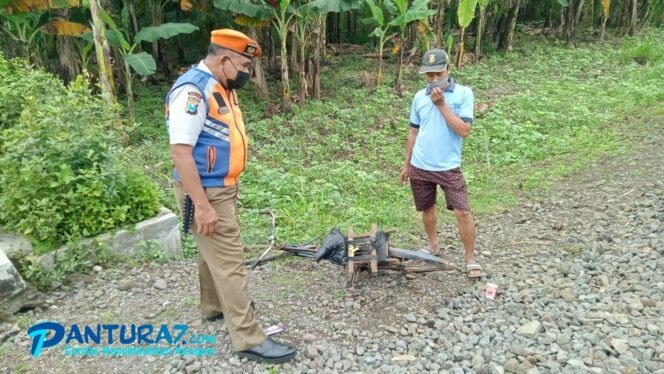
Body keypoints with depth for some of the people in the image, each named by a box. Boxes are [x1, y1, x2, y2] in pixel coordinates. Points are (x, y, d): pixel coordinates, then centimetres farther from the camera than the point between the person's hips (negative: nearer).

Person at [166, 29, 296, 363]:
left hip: (220, 188, 10)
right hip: (205, 192, -10)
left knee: (215, 252, 24)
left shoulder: (220, 87, 10)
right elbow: (180, 151, -26)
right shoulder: (193, 89, -21)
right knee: (229, 261, -6)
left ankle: (214, 306, 44)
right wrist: (201, 205, -28)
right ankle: (248, 339, 3)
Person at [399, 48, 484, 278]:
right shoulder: (419, 97, 4)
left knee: (463, 212, -6)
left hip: (449, 167, -3)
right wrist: (406, 164, 14)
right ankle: (433, 245, 39)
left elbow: (464, 131, -16)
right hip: (420, 167, 4)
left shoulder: (463, 94, -7)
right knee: (427, 208, 17)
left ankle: (470, 258, 11)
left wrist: (441, 104, -18)